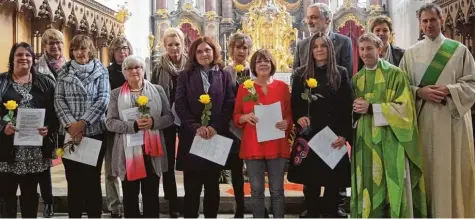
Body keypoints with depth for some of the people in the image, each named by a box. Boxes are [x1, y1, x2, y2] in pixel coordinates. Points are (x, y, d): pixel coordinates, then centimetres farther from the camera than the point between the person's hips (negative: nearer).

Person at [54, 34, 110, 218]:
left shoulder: (101, 71, 3)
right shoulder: (64, 72, 7)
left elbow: (103, 99, -7)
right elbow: (59, 99, 0)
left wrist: (83, 122, -15)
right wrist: (70, 124, -14)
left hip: (95, 132, -1)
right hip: (70, 133, 1)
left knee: (92, 179, 7)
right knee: (73, 180, 7)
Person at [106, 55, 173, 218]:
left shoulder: (157, 90, 5)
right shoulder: (116, 94, 4)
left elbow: (169, 117, 4)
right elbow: (110, 123, -3)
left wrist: (153, 122, -16)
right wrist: (133, 126, -18)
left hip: (152, 151, 0)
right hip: (128, 152, 0)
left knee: (151, 195, 11)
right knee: (130, 196, 11)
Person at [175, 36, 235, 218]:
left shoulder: (224, 76, 8)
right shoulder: (185, 76, 7)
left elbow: (230, 105, 0)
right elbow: (180, 105, -2)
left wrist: (215, 127, -14)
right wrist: (196, 127, -15)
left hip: (217, 137, 1)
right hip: (191, 137, -1)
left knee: (212, 186, 10)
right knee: (192, 187, 1)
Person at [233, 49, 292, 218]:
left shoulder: (282, 86, 5)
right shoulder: (244, 87, 4)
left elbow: (290, 114, 11)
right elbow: (236, 116, 8)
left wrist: (286, 122, -11)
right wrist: (245, 117, -14)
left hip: (277, 146, 0)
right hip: (253, 146, 0)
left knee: (277, 190, 6)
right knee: (256, 190, 6)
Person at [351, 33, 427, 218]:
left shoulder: (395, 74, -3)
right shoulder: (357, 79, 12)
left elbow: (404, 107, -9)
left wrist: (371, 108, -15)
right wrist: (357, 108, -6)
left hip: (389, 140, -4)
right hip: (365, 141, 4)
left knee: (392, 185, -2)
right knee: (368, 185, 6)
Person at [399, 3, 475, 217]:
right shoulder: (411, 53, 8)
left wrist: (449, 90, -14)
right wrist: (420, 92, -13)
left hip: (452, 118, -1)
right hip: (423, 119, 1)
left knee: (453, 169, 1)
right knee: (426, 168, 4)